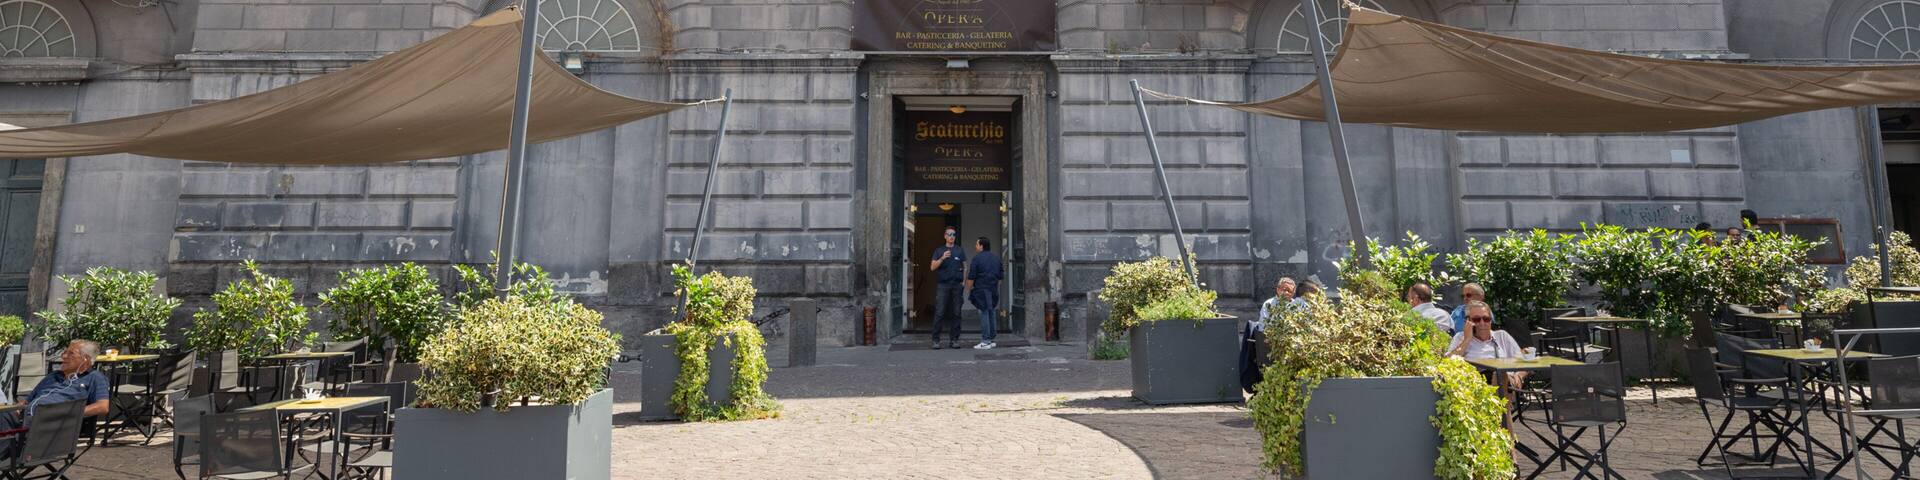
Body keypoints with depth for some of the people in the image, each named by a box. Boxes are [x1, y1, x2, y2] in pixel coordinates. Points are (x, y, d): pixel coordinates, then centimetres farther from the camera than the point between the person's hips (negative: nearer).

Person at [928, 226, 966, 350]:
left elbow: (965, 267, 15)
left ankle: (954, 340, 6)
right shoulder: (939, 250, 9)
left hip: (957, 285, 2)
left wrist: (964, 281, 3)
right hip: (943, 285, -2)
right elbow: (932, 267, 2)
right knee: (939, 313, -7)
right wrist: (942, 258, -13)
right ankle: (936, 340, -4)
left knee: (956, 313, 1)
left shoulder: (960, 250, 13)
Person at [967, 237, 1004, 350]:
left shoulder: (977, 258, -9)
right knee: (991, 313, 13)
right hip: (994, 290, 6)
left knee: (984, 314, -5)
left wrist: (969, 289, 1)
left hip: (981, 290, -6)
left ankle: (985, 342, -5)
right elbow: (1000, 276, 16)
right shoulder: (996, 258, 12)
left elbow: (971, 277, -10)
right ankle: (991, 339, 17)